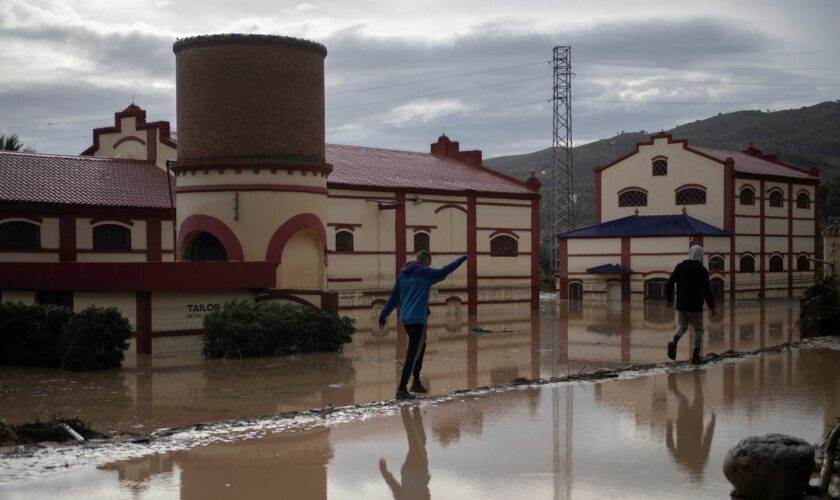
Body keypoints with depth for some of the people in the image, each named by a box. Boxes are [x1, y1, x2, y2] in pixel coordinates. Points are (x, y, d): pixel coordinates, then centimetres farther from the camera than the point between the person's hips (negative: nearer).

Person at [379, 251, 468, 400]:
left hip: (405, 319, 9)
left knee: (420, 348, 24)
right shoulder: (424, 273, -7)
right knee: (413, 355, -8)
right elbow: (444, 272, -5)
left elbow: (393, 297, 15)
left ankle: (416, 382, 28)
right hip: (418, 319, -9)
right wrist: (462, 259, 8)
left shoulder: (403, 274, 13)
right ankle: (402, 389, -13)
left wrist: (383, 315, 16)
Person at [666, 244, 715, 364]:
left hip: (681, 305, 4)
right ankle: (696, 356, 4)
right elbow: (707, 290, -13)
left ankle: (674, 342, -15)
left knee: (682, 327, 16)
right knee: (698, 329, 9)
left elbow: (669, 284, 5)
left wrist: (669, 298, 18)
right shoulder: (701, 270, -7)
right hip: (695, 306, -4)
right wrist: (711, 307, -7)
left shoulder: (680, 267, 5)